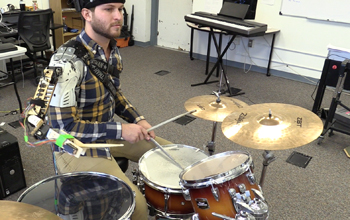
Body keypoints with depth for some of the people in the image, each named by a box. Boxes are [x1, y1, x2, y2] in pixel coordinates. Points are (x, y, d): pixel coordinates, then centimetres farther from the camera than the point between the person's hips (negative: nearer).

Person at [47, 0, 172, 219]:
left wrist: (138, 120, -1)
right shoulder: (67, 61, -28)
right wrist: (120, 130, -24)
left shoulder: (112, 49, -1)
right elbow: (62, 126, -26)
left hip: (109, 132, 8)